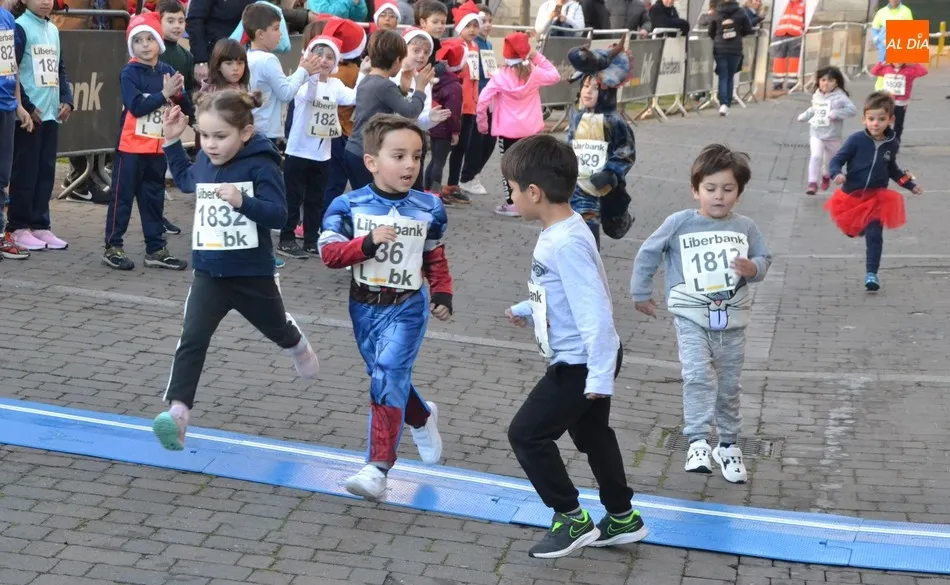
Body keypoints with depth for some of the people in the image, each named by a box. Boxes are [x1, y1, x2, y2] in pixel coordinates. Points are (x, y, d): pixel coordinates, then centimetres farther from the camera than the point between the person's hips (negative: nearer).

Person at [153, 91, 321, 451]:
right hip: (209, 273, 3)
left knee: (276, 327, 25)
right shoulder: (204, 162, 0)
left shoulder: (261, 166, -19)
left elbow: (278, 215, -25)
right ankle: (178, 412, -19)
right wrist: (172, 141, 14)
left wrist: (243, 201, -40)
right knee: (192, 340, -15)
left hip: (253, 274, -3)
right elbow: (185, 180, 24)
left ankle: (299, 347, 61)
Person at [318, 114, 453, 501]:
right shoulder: (349, 206, -9)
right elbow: (329, 252, -15)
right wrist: (368, 243, -27)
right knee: (383, 377, 16)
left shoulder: (428, 209, -4)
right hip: (364, 306, 2)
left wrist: (443, 294, 0)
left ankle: (378, 467, -18)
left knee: (388, 378, -16)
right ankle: (422, 418, 48)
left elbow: (435, 258, 9)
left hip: (407, 307, -2)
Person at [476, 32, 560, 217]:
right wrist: (539, 58, 14)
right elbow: (555, 76, 17)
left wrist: (482, 123, 3)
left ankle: (511, 204, 2)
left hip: (508, 130, -3)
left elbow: (482, 101, -11)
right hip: (531, 129, 3)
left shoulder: (500, 76, -9)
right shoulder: (534, 73, -3)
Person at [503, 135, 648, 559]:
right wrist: (526, 309, 33)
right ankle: (623, 518, 36)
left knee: (526, 433, -3)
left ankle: (572, 520, 7)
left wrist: (599, 375, -29)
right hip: (585, 361, 10)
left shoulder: (567, 243, -27)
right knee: (591, 434, 22)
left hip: (580, 364, -10)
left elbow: (593, 309, -30)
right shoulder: (557, 232, 4)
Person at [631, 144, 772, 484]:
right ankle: (698, 443, -19)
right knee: (698, 376, -21)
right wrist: (641, 293, 11)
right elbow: (648, 255, 4)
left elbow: (764, 259, 10)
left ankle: (728, 445, 27)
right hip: (692, 318, -3)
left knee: (729, 386, 12)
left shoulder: (745, 228, 1)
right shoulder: (679, 224, -6)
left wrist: (753, 268, -13)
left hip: (732, 320, 3)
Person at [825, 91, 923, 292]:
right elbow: (837, 160, -12)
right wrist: (837, 174, -33)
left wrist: (911, 185, 14)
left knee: (874, 236, -6)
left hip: (877, 198, 1)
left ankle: (871, 274, -1)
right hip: (852, 195, -1)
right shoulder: (856, 140, -16)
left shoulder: (892, 144, -4)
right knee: (852, 231, 19)